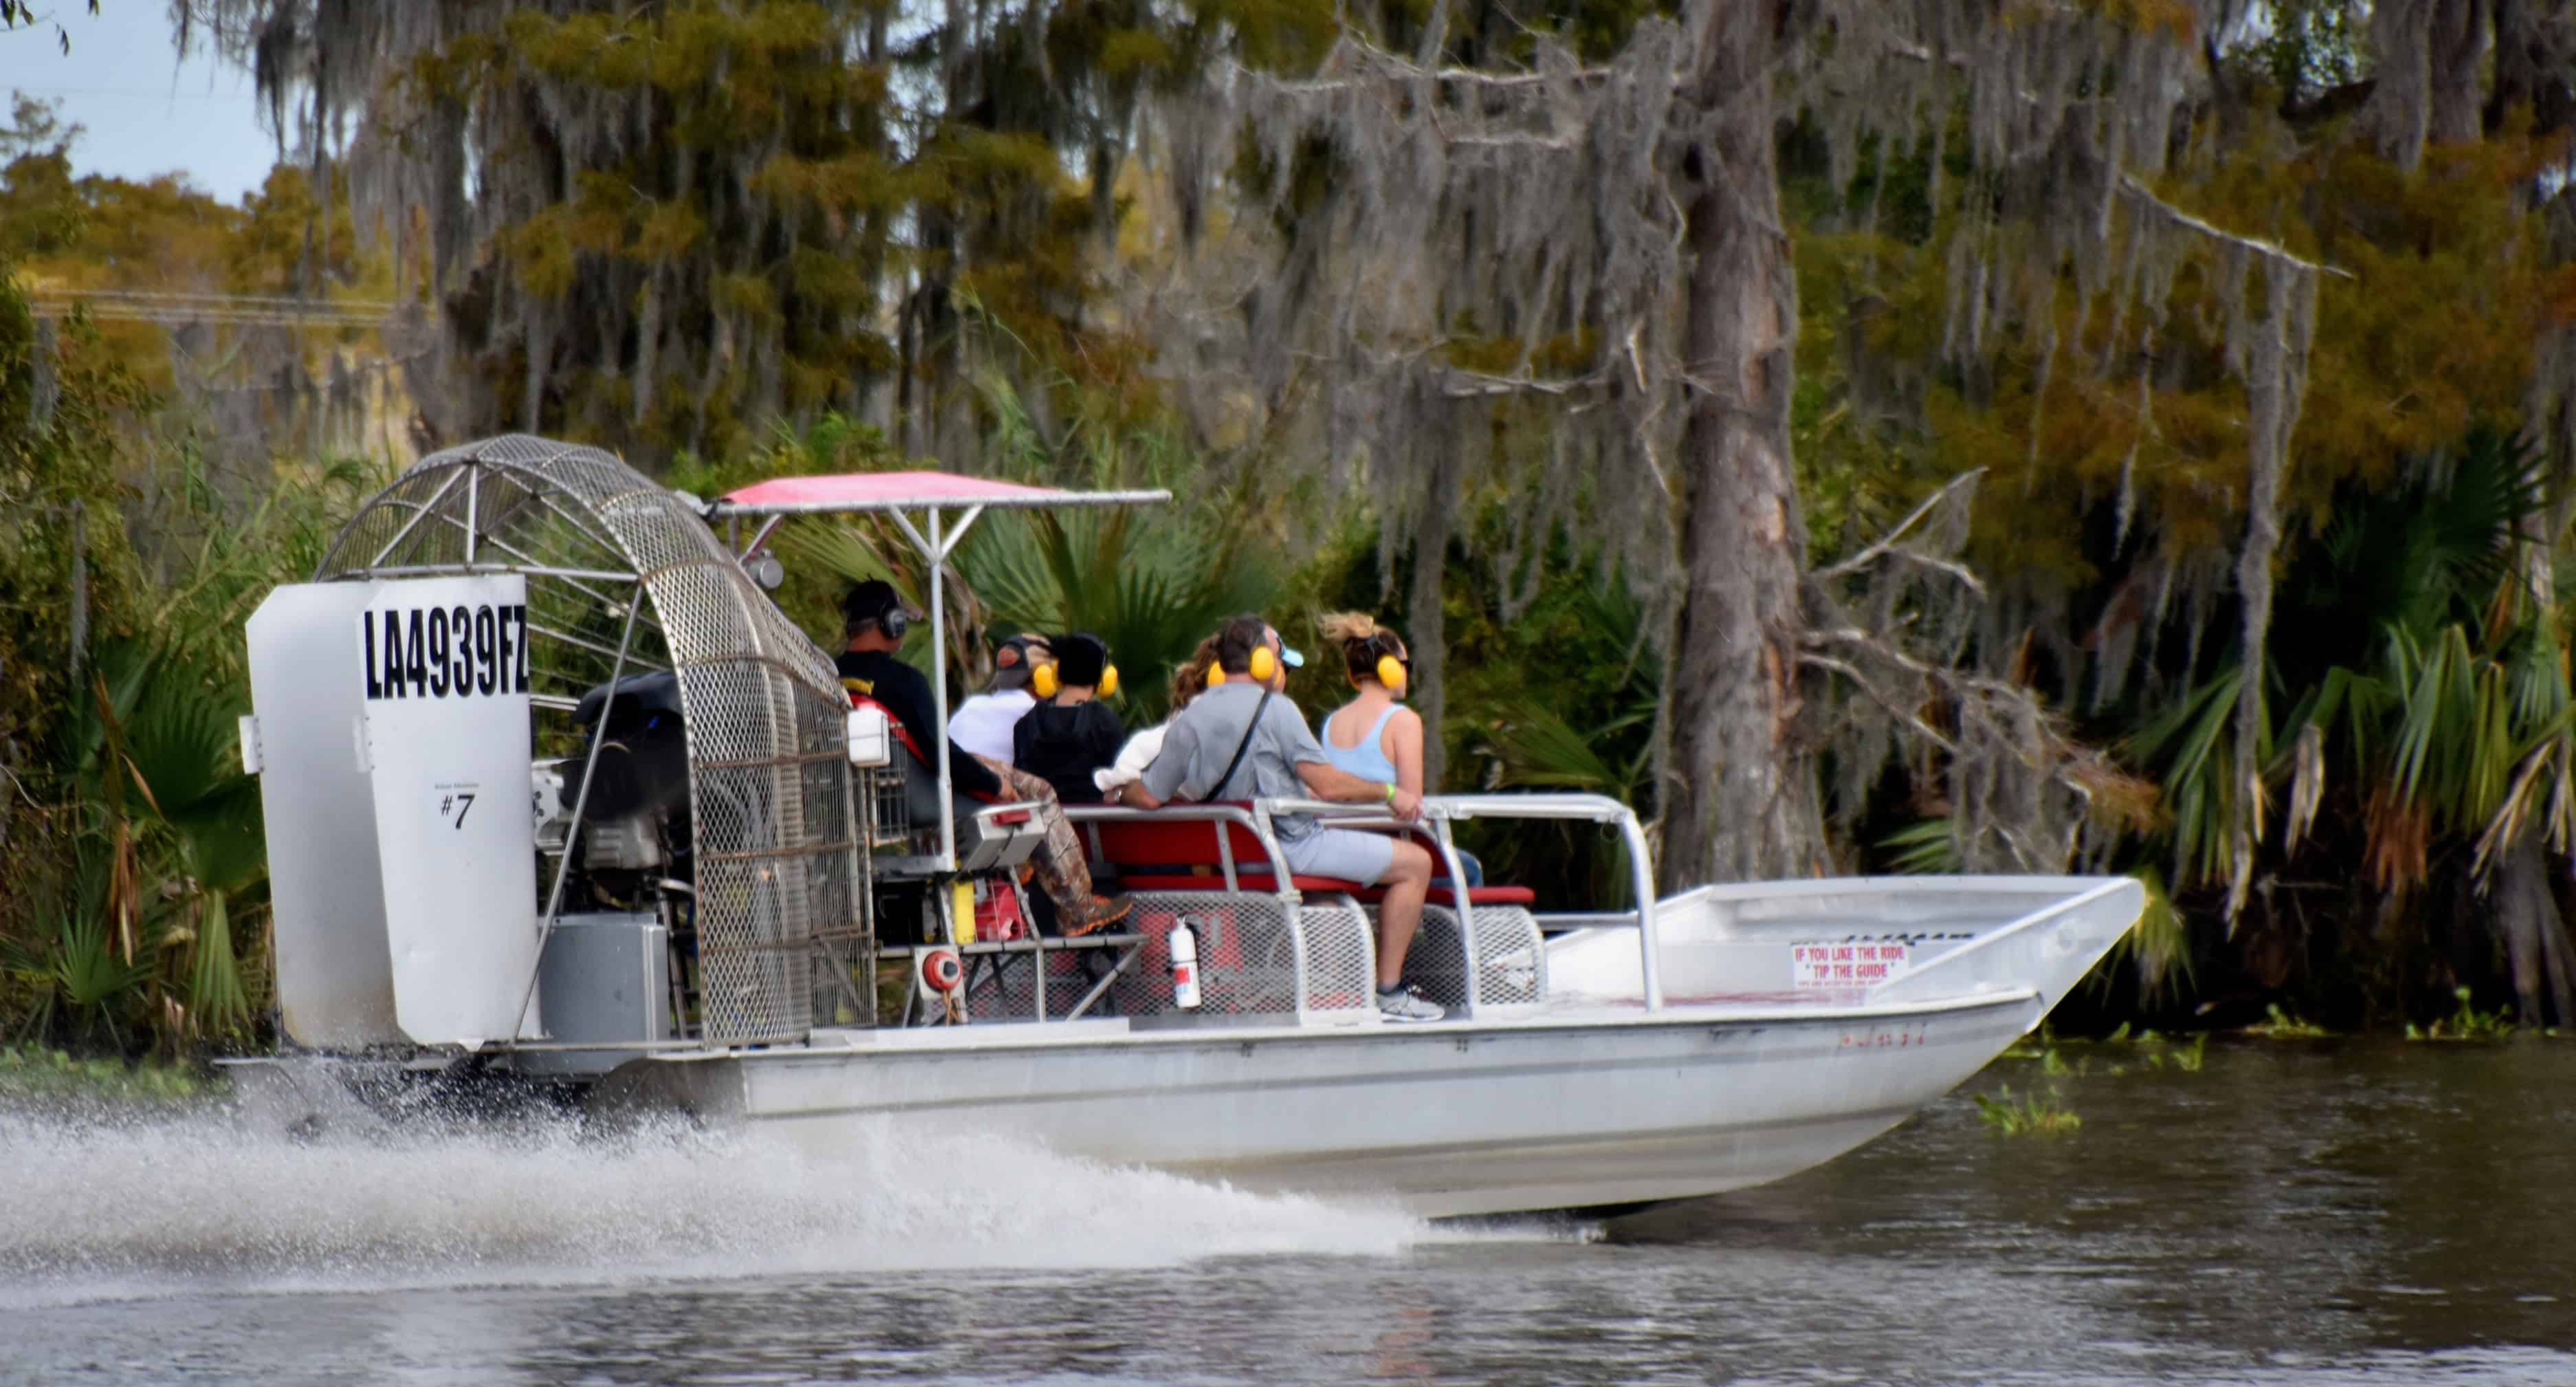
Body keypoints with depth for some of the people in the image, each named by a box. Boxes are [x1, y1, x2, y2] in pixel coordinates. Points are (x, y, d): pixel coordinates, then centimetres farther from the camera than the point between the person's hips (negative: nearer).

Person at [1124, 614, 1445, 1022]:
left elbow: (1149, 797, 4)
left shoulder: (1189, 718, 4)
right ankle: (1389, 994, -2)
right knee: (1415, 863, 0)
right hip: (1290, 847, -8)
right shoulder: (1274, 709, -13)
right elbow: (1327, 785, -16)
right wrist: (1389, 793, -2)